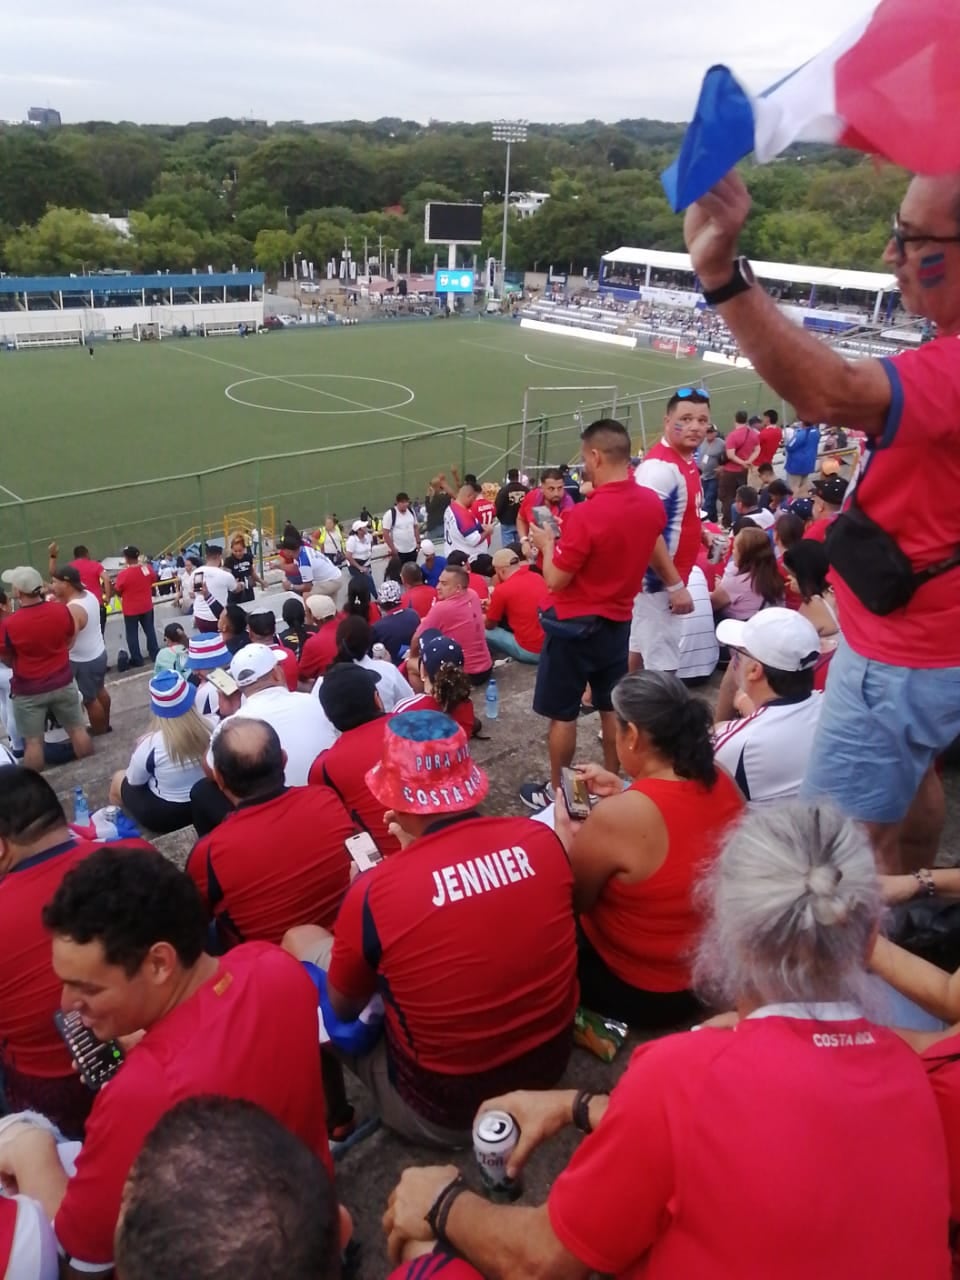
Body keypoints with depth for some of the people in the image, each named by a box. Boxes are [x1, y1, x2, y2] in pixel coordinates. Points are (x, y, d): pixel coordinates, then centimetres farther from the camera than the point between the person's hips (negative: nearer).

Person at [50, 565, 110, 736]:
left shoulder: (72, 610, -31)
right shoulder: (89, 595, -4)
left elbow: (67, 643, -34)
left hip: (85, 661, -9)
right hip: (98, 654, 9)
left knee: (90, 699, 10)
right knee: (99, 690, 26)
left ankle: (99, 733, 26)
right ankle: (105, 725, 43)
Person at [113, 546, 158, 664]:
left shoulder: (123, 573, -22)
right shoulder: (148, 568, -9)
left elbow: (117, 591, -10)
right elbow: (153, 580, 10)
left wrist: (114, 583, 10)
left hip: (131, 609, -4)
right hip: (147, 606, 4)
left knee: (132, 634, 8)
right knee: (150, 630, 17)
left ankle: (137, 659, 13)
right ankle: (155, 655, 23)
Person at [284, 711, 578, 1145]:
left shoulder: (375, 892, -27)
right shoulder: (541, 839, -15)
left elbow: (343, 1008, -6)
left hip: (445, 1109, -5)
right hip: (550, 1066, 5)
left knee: (299, 942, 9)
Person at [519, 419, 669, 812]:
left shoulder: (585, 515, -26)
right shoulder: (651, 503, -3)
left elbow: (556, 580, -19)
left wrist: (547, 543, -1)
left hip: (575, 625, -7)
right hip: (618, 621, 7)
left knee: (562, 714, 8)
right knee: (613, 709, 17)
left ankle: (556, 792, 21)